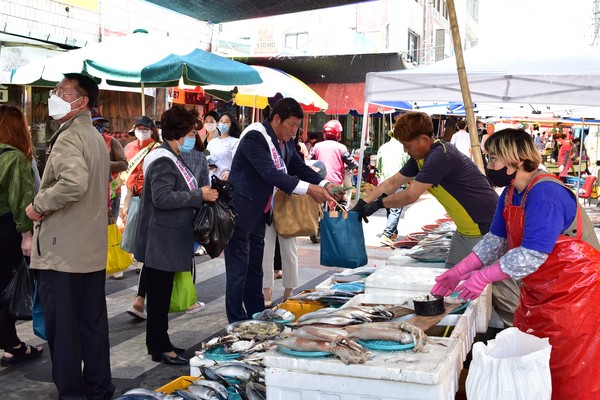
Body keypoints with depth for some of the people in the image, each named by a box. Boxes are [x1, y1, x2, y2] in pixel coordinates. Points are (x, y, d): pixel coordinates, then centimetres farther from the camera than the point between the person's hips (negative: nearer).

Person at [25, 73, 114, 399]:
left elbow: (73, 183, -33)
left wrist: (38, 205, -19)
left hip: (62, 251, -9)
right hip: (93, 249, 9)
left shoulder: (69, 137, -16)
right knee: (93, 321, 14)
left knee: (61, 325, 2)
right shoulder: (95, 136, 14)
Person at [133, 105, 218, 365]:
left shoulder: (172, 159, 17)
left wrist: (201, 195, 11)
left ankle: (159, 343, 25)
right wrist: (199, 195, -23)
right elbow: (162, 197, -27)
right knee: (159, 295, -1)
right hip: (161, 243, -11)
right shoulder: (163, 161, -17)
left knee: (161, 295, 16)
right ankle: (159, 348, 7)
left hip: (167, 242, 11)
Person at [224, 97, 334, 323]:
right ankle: (238, 324, 7)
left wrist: (325, 186, -5)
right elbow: (272, 175, -29)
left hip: (259, 215, 9)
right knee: (238, 271, -2)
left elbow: (300, 167, 12)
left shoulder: (285, 142, 6)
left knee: (255, 270, 16)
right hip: (239, 214, -9)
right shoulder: (255, 137, -21)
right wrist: (308, 189, -30)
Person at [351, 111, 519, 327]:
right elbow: (392, 183, 12)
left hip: (487, 230, -10)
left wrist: (378, 204, -10)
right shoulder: (421, 157, 6)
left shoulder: (440, 156, -25)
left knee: (501, 289, -5)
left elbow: (410, 196, -23)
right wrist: (363, 203, 3)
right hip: (466, 231, 10)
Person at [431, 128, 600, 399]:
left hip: (573, 292, -9)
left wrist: (482, 277, -25)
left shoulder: (545, 195, -26)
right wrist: (458, 272, 0)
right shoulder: (510, 193, 3)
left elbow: (531, 255, -31)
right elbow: (496, 240, 7)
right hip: (538, 291, 9)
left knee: (567, 371, 2)